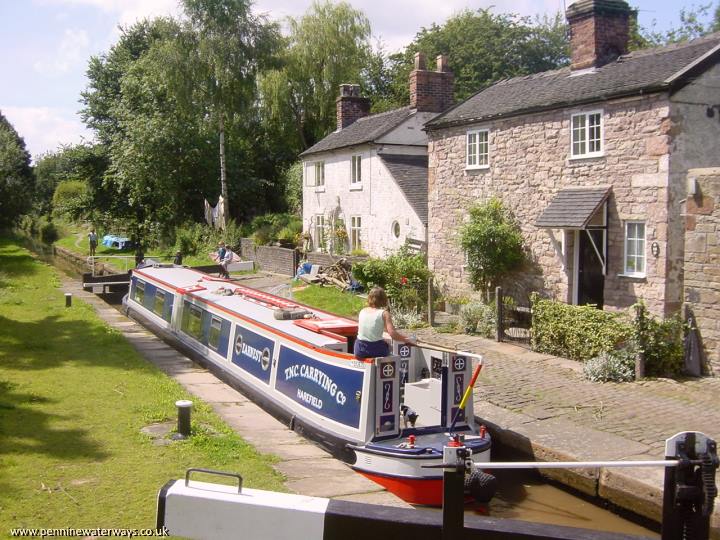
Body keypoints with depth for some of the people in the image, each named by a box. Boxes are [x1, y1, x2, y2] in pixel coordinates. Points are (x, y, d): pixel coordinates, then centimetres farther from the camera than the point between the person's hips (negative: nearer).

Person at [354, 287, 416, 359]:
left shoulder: (362, 311, 5)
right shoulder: (384, 313, -8)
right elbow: (393, 334, -16)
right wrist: (407, 340, -3)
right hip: (375, 350, -4)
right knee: (388, 346, 29)